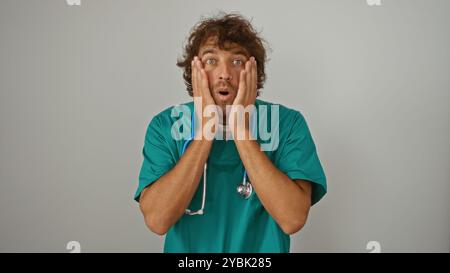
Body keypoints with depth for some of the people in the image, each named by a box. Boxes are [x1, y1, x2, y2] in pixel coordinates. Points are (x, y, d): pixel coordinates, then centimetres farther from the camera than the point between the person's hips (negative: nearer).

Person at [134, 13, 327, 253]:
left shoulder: (288, 123, -14)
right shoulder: (165, 125, -11)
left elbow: (293, 219, -25)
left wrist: (241, 128, -25)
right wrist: (206, 127, -24)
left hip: (263, 250, 0)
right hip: (186, 248, 1)